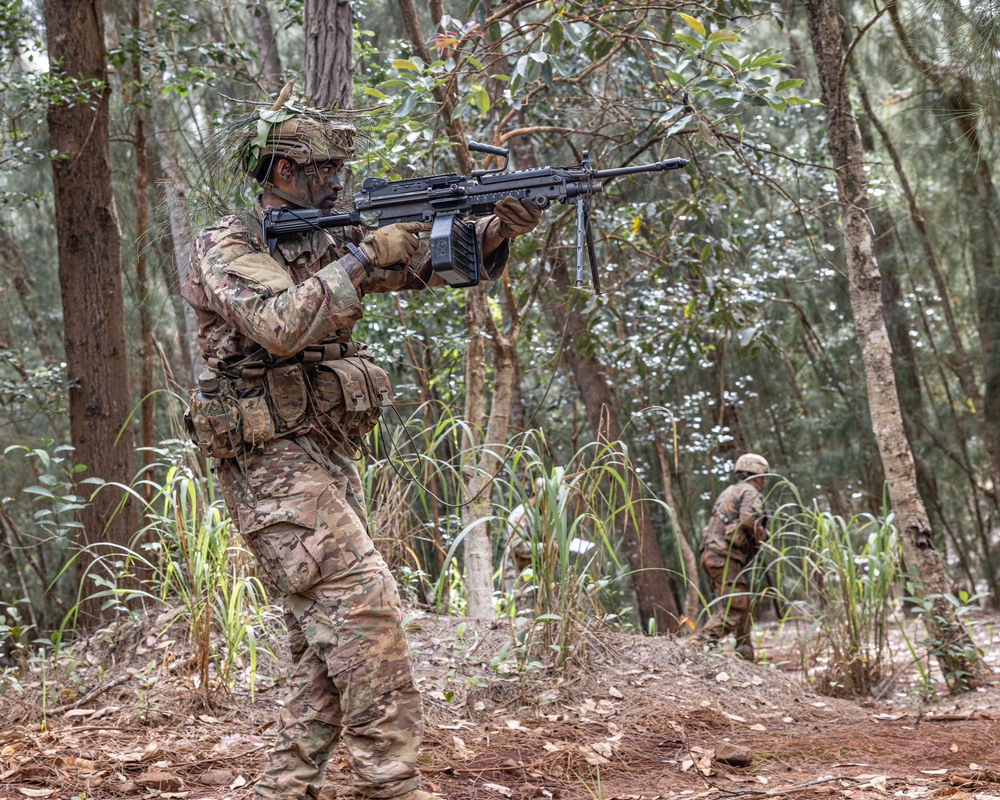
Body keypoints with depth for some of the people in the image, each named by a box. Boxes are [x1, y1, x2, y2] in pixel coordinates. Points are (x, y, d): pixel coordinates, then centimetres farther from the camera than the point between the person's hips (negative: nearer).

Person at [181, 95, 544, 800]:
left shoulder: (328, 240, 16)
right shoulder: (227, 245, -6)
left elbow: (429, 262, 7)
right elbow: (280, 326, -24)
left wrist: (498, 228, -11)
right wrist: (364, 258, -20)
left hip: (330, 458, 9)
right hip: (273, 460, -9)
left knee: (332, 634, 7)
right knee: (365, 599, -19)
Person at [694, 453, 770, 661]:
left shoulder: (729, 492, 26)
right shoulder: (750, 492, -3)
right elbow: (748, 519, -20)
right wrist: (761, 537, -3)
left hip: (712, 552, 10)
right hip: (725, 556, -10)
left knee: (743, 604, 15)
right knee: (733, 609, -13)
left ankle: (745, 651, 17)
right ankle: (703, 642, -24)